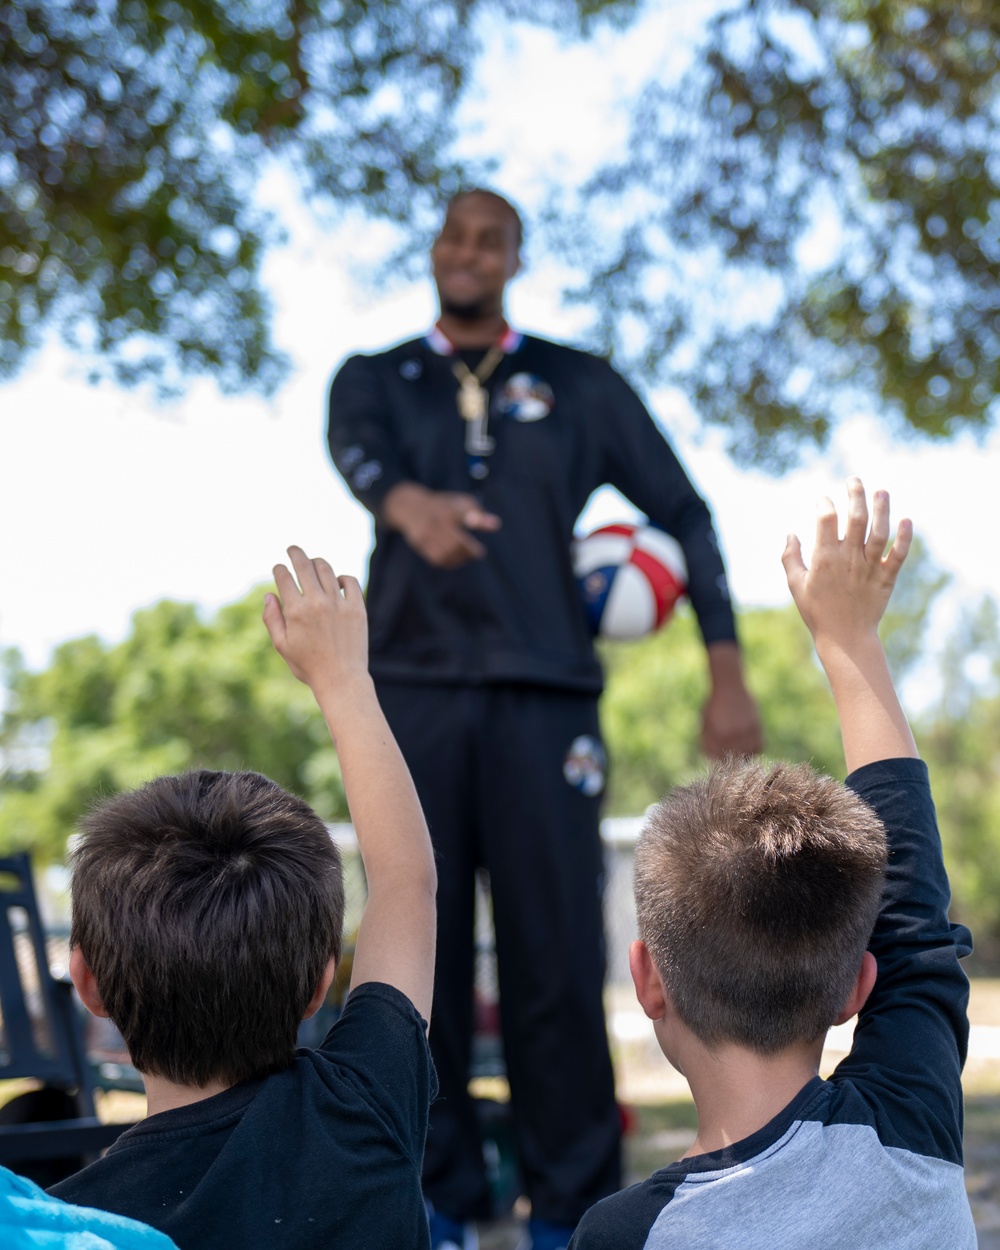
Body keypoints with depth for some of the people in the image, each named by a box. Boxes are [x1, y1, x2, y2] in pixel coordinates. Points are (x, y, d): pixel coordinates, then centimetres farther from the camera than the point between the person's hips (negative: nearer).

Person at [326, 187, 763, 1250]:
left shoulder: (582, 387, 14)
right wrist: (409, 501, -35)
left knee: (557, 956, -6)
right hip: (412, 694, 1)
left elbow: (683, 514, 13)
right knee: (419, 953, 0)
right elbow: (356, 449, -10)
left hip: (543, 696, -1)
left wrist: (727, 675, 3)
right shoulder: (374, 380, 14)